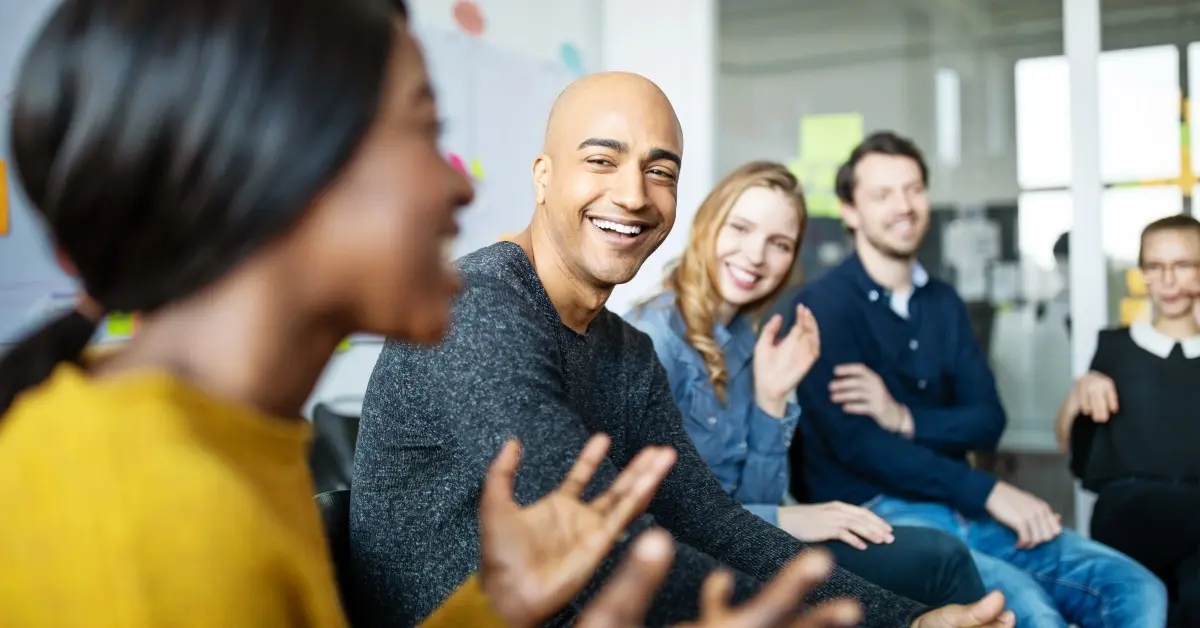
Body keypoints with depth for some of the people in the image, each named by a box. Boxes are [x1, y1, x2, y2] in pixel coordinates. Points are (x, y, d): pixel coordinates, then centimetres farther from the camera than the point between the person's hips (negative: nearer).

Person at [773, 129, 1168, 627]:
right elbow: (855, 443, -16)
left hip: (961, 507, 7)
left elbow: (987, 421, 8)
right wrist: (989, 493, -15)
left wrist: (906, 419, -13)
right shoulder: (822, 305, -7)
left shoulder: (944, 304, 14)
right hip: (877, 514, -6)